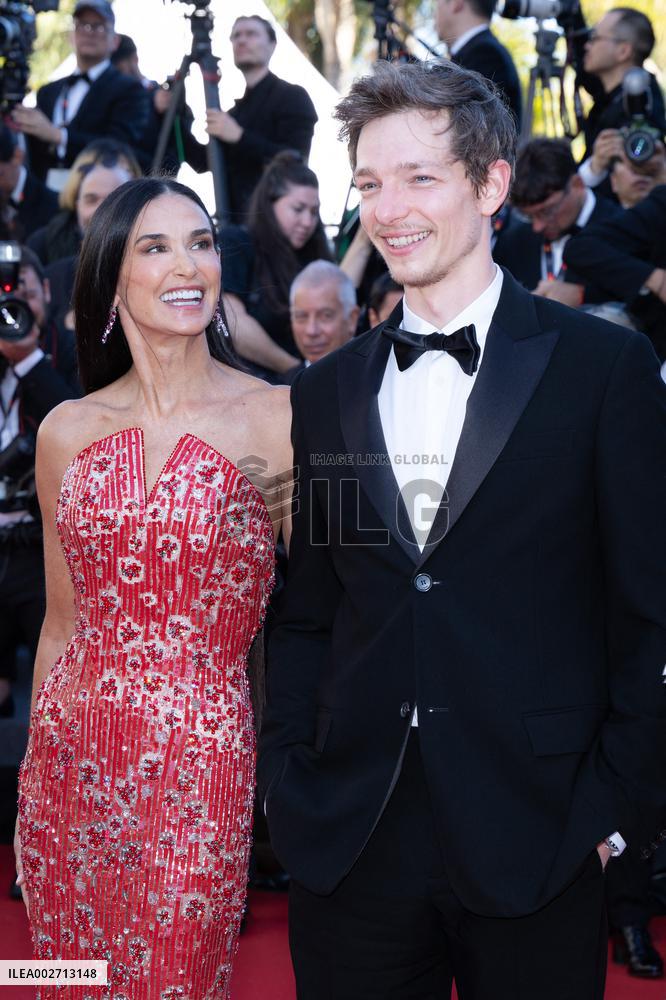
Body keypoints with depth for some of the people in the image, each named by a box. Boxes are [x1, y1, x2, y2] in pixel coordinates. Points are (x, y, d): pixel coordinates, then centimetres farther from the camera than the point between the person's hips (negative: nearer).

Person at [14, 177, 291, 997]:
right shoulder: (67, 432, 4)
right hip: (70, 767, 3)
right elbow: (63, 622, 12)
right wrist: (36, 769, 13)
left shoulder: (277, 420, -5)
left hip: (199, 775, -3)